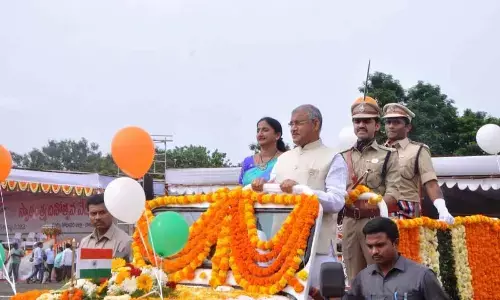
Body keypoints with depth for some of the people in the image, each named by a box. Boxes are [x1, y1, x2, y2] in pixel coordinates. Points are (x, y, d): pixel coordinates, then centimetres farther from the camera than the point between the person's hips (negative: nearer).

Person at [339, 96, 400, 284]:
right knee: (354, 280, 10)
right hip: (349, 223, 4)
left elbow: (393, 194, -8)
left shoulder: (388, 155, 3)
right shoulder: (344, 157, 15)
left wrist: (374, 204, -26)